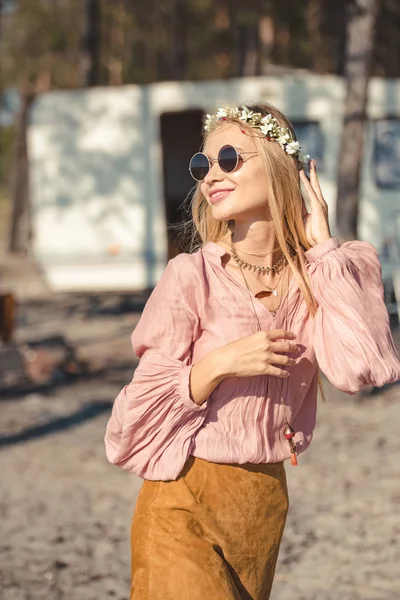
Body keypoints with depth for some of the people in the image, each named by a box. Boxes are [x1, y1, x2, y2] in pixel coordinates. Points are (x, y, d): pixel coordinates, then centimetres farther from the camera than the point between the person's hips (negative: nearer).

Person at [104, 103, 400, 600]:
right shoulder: (192, 275, -11)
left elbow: (358, 369, -19)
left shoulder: (316, 273, -2)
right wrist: (219, 364, -23)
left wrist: (323, 246, -13)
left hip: (266, 500, 4)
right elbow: (144, 407, -8)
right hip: (183, 502, -4)